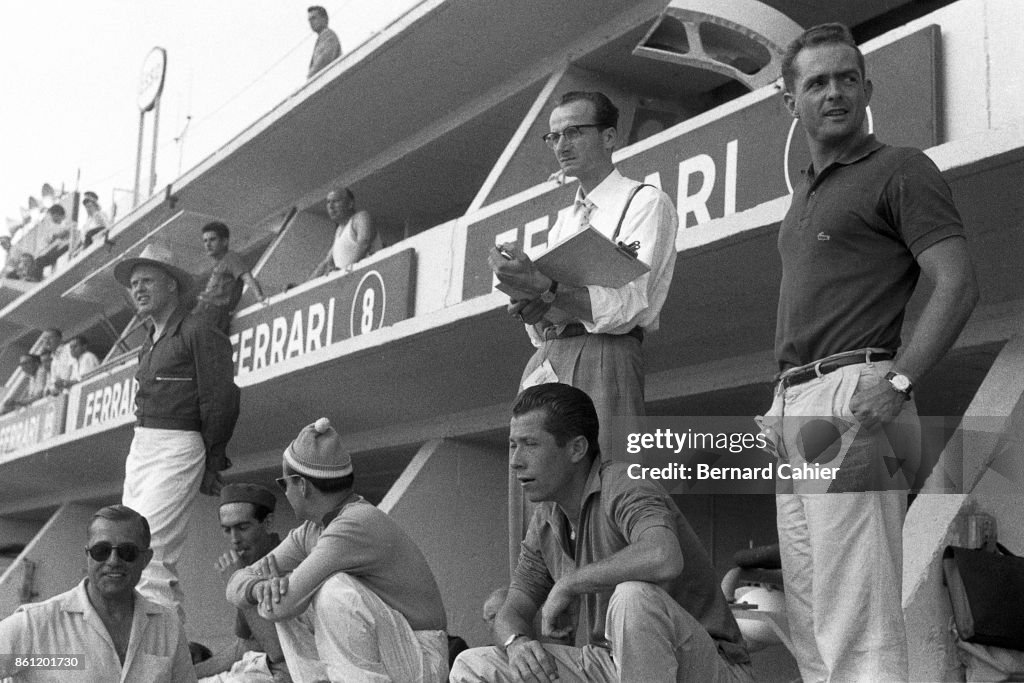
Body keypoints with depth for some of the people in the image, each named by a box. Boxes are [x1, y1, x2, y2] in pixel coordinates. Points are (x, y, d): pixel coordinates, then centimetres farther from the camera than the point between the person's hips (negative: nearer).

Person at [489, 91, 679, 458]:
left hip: (602, 357, -6)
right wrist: (532, 309, -6)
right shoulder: (563, 222, 25)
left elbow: (625, 307, -11)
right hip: (544, 362, 6)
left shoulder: (647, 203, 4)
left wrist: (544, 287, -23)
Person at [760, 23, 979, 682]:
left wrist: (898, 382, -23)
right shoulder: (805, 194, 24)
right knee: (810, 626, 11)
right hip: (796, 405, 9)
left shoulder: (900, 170, 0)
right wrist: (781, 406, 17)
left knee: (858, 629, -12)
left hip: (853, 404, -9)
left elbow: (958, 285, -12)